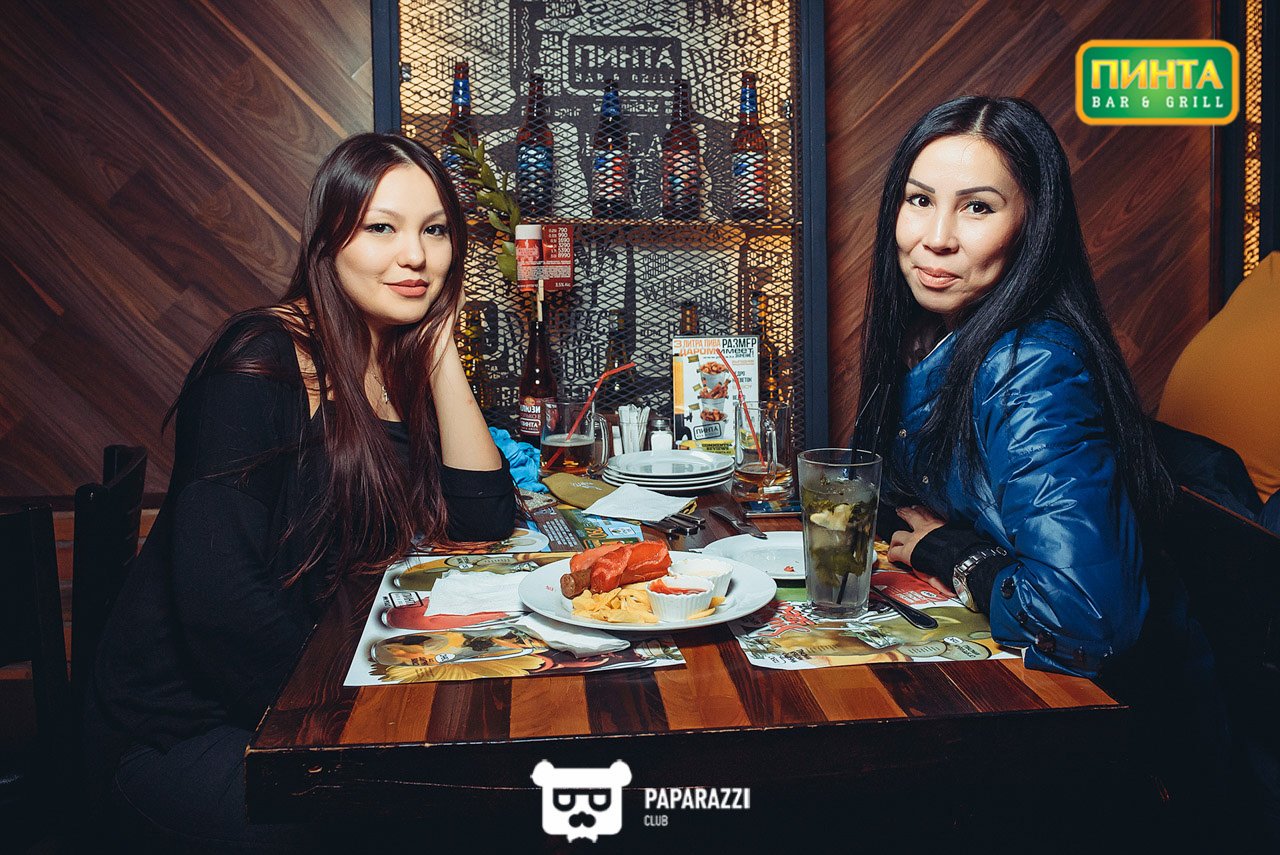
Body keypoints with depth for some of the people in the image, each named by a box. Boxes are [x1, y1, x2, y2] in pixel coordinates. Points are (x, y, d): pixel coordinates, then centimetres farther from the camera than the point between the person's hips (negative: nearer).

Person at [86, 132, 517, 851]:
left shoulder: (405, 364, 3)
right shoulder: (260, 365, -20)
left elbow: (485, 518, -5)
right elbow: (218, 601, -25)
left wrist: (441, 348, -10)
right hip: (188, 731, -6)